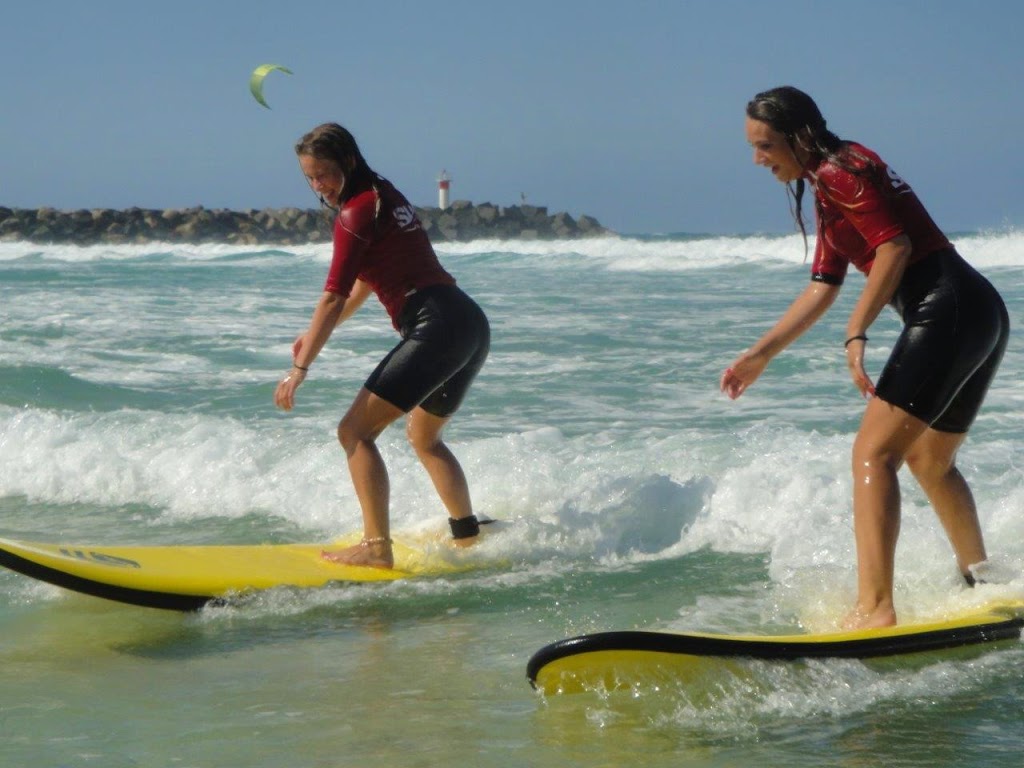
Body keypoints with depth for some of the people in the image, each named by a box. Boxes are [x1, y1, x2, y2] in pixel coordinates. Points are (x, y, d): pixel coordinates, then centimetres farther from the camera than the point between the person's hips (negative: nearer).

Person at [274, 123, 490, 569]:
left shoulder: (356, 212, -9)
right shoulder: (385, 197, 19)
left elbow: (334, 298, -12)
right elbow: (368, 279, 29)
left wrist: (300, 368, -10)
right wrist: (317, 333, 31)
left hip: (436, 327, -10)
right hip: (473, 325, 10)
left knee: (356, 431, -9)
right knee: (424, 436, 29)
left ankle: (377, 548, -15)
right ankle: (467, 536, 36)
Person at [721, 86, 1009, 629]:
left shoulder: (839, 171, -8)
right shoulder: (828, 189, 22)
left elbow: (895, 245, -19)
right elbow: (823, 287, 25)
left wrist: (856, 336, -23)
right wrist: (760, 354, 25)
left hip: (946, 310, -11)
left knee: (873, 453, -15)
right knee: (929, 461, 26)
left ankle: (874, 608, -23)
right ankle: (980, 586, 38)